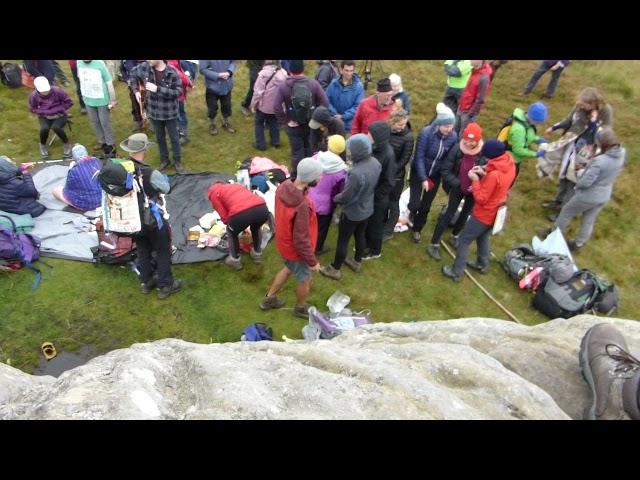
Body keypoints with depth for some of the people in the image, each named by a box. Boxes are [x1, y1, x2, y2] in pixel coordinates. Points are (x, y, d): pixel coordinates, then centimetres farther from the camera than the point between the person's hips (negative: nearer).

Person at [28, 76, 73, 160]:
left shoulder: (57, 91, -18)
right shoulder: (34, 96, -12)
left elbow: (69, 102, -8)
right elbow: (32, 109, 2)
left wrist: (56, 110, -15)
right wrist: (45, 112, -15)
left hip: (59, 115, -2)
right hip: (44, 117, 2)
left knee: (56, 127, -33)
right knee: (44, 128, -29)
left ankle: (67, 144, -6)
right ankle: (43, 145, 3)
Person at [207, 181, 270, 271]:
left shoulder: (213, 192, 23)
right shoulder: (235, 185, 39)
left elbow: (225, 217, 13)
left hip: (241, 213, -4)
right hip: (262, 208, 4)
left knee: (232, 234, 31)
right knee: (256, 229, 40)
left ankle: (235, 261, 40)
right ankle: (257, 254, 51)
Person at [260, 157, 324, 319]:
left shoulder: (284, 186, -16)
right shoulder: (302, 206, -40)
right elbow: (301, 240, -30)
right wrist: (312, 262, -16)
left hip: (283, 242, 7)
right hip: (296, 250, -7)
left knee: (288, 269, 34)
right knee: (305, 280, 21)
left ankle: (269, 298, 52)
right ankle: (300, 308, 49)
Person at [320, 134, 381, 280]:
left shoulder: (356, 173, -37)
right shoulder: (375, 163, -12)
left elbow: (345, 198, -25)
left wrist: (335, 198, -5)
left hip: (352, 213, -7)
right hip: (367, 209, 7)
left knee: (342, 241, 13)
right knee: (360, 235, 27)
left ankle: (335, 269, 32)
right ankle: (357, 262, 48)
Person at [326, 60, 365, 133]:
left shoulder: (358, 86, -9)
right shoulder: (333, 84, -2)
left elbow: (358, 106, -12)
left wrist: (343, 116, -18)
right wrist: (335, 114, -14)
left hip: (350, 124, -3)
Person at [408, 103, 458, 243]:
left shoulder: (453, 136, -13)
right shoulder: (426, 133, -24)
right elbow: (419, 157, -21)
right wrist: (423, 179, -23)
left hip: (436, 175, 3)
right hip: (418, 172, -3)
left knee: (426, 206, 11)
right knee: (415, 204, -8)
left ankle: (417, 229, 35)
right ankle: (413, 212, 31)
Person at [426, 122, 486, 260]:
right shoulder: (457, 149, -24)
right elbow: (445, 170, -18)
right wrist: (457, 183, -22)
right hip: (458, 187, -2)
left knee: (465, 214, 20)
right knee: (449, 213, 1)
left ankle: (454, 236, 46)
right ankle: (434, 244, 10)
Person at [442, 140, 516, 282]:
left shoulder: (494, 175, -34)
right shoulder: (510, 165, -8)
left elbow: (480, 199, -26)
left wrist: (475, 180, -18)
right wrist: (485, 174, -5)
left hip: (484, 214, -9)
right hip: (495, 212, 9)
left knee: (464, 240, 6)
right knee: (483, 237, 30)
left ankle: (456, 272, 17)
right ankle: (483, 264, 47)